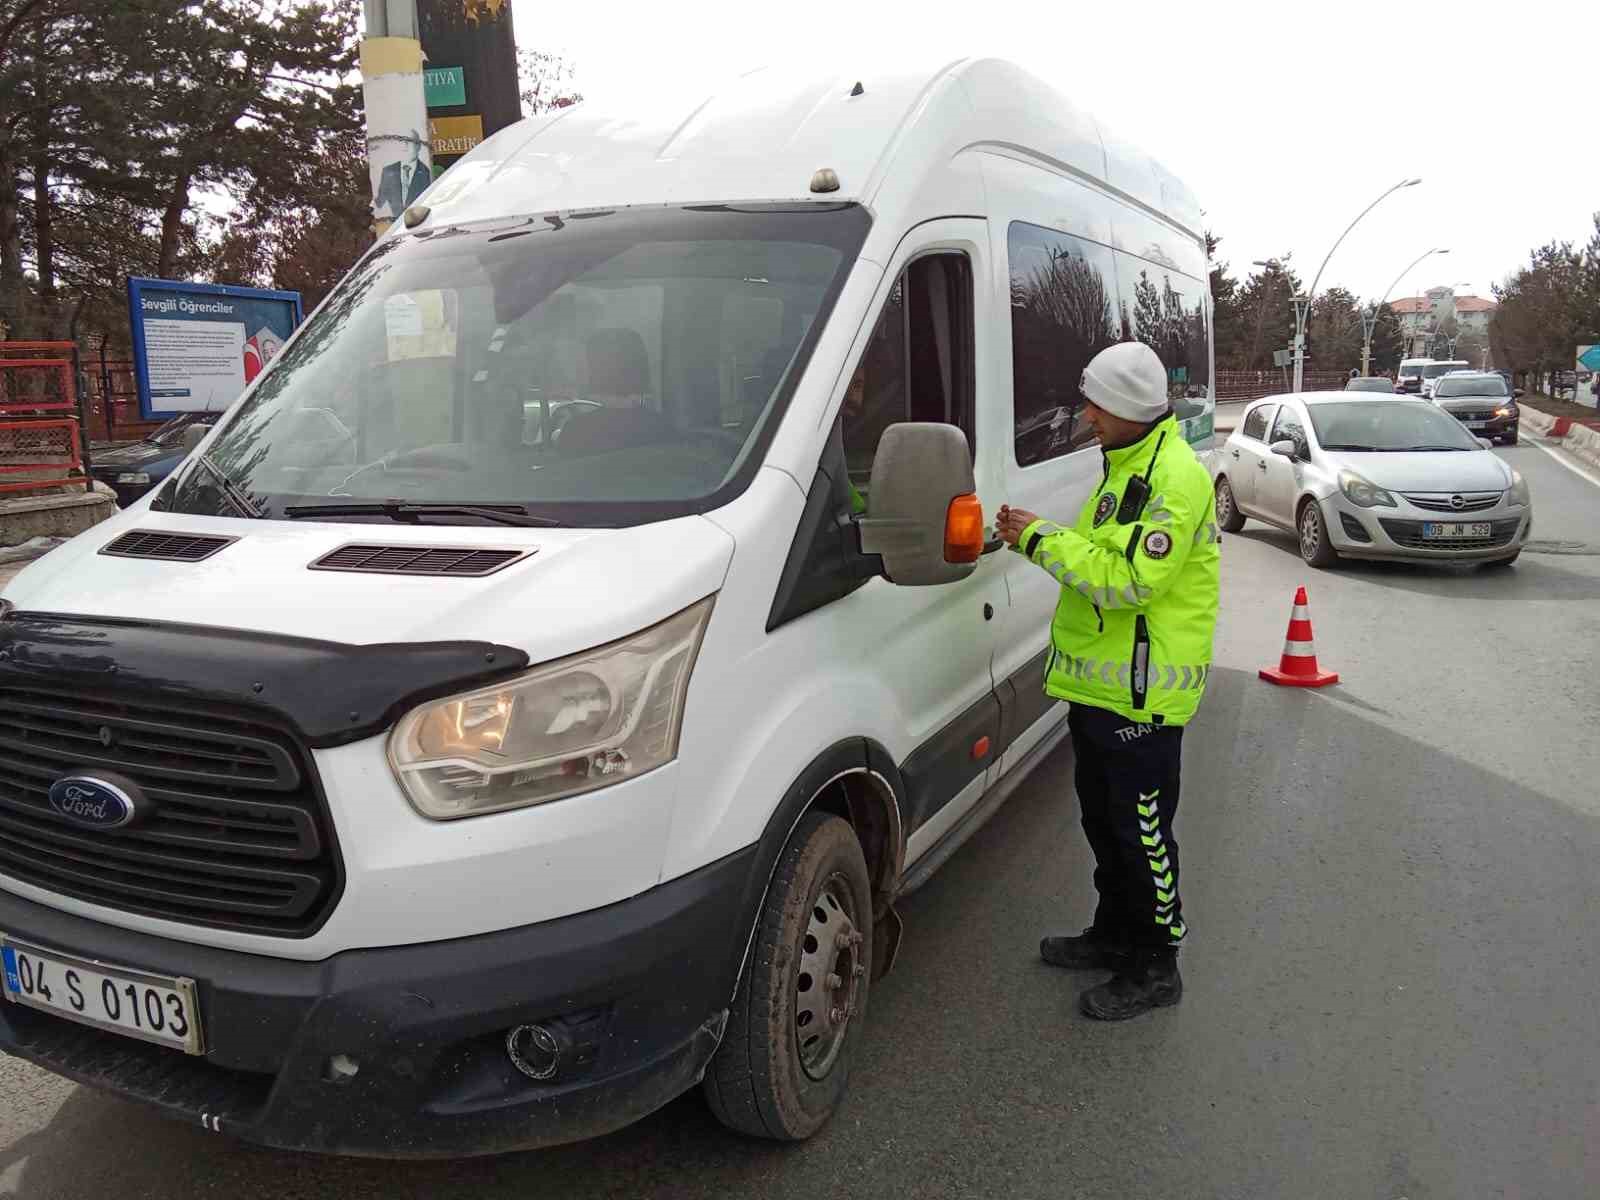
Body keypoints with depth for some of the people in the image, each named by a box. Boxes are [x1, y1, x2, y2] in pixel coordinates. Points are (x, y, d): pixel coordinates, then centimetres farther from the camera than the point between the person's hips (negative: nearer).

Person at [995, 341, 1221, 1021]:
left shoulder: (1175, 478, -19)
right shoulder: (1127, 465, 14)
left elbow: (1129, 580, -26)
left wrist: (1044, 540, -19)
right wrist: (1039, 539, 2)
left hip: (1142, 692, -10)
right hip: (1099, 681, 10)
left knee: (1142, 832, 2)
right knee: (1103, 818, 21)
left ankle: (1156, 966, 18)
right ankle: (1116, 933, 38)